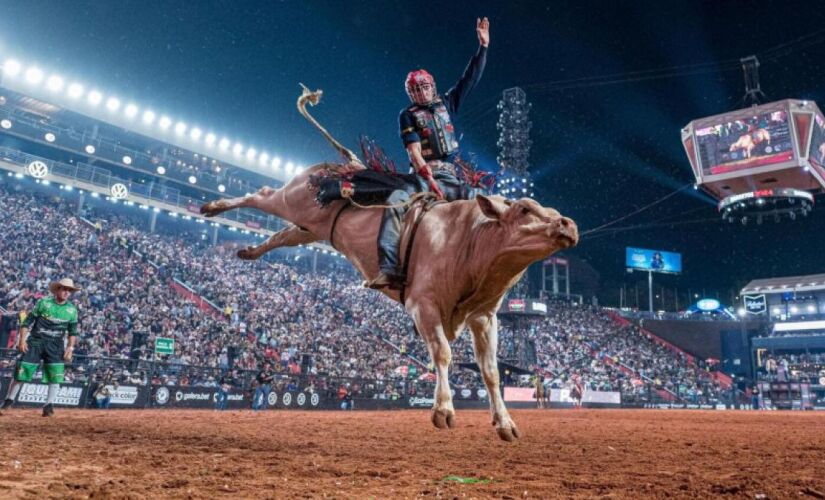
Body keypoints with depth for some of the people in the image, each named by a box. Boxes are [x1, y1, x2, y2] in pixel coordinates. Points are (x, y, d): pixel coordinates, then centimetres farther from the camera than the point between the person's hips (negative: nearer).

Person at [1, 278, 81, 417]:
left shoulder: (72, 309, 3)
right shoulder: (43, 303, -4)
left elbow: (73, 331, 10)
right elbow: (27, 321, -1)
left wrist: (70, 348, 0)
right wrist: (22, 340, -9)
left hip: (55, 345, 1)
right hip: (35, 341, -1)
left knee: (55, 375, -11)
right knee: (21, 372, 0)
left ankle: (49, 405, -4)